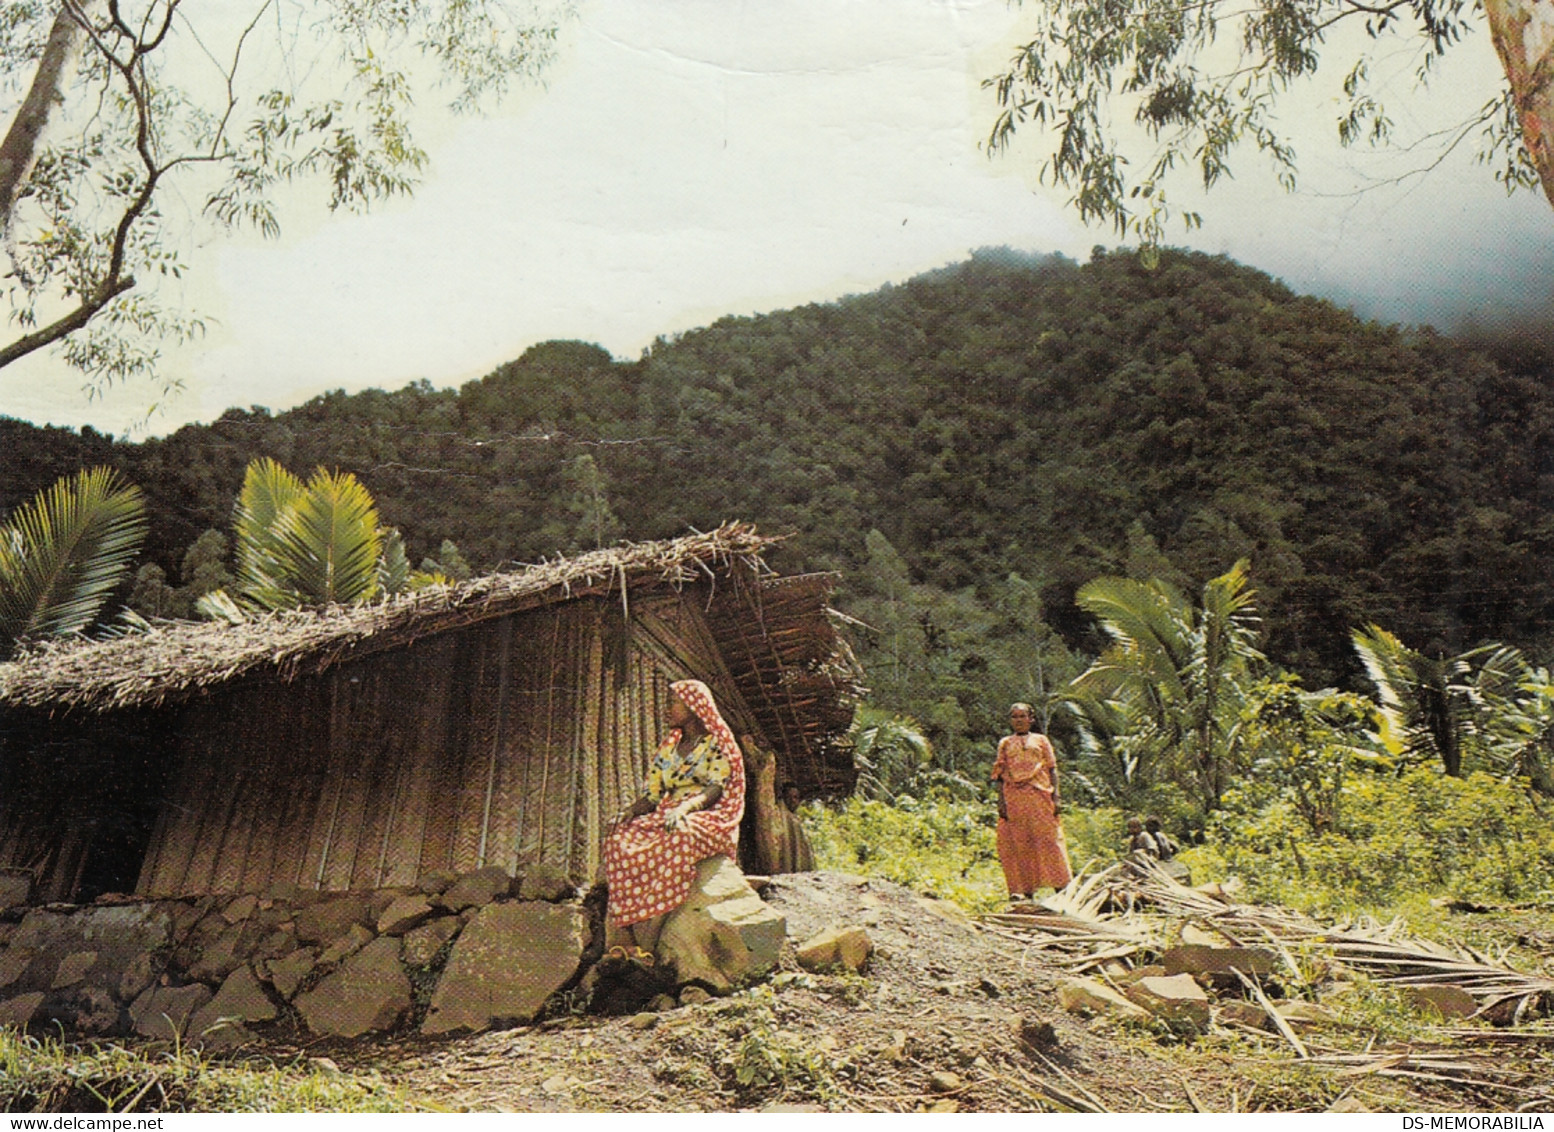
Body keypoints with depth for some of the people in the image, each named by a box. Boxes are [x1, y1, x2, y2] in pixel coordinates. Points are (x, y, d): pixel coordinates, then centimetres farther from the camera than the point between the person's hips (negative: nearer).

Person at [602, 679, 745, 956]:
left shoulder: (717, 743, 3)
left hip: (709, 818, -6)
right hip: (666, 816, 6)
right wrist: (628, 811, -7)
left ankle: (645, 943, -40)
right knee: (619, 840, -24)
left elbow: (716, 788, -12)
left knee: (675, 843, -40)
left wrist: (684, 809, -30)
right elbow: (652, 794, 15)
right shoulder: (670, 745, 20)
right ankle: (622, 936, -33)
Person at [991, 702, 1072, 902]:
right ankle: (1023, 888, -1)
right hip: (1014, 798, 1)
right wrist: (1001, 801, -1)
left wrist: (1056, 796, -3)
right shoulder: (1005, 743, 14)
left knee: (1048, 838, -5)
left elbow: (1052, 769, 8)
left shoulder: (1041, 740, 12)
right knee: (1018, 842, -3)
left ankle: (1060, 886, -2)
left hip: (1040, 795, -1)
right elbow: (1000, 774, 10)